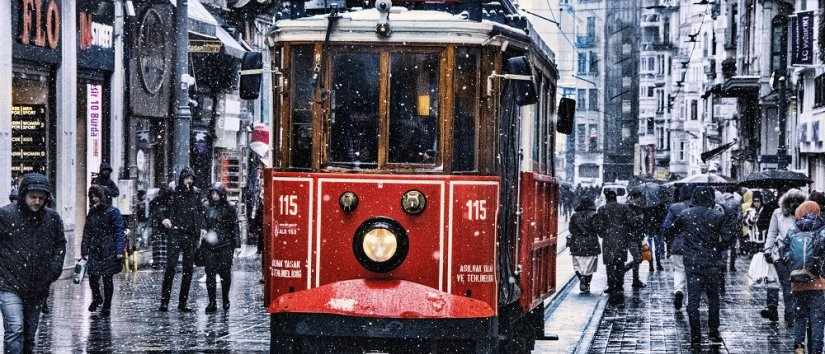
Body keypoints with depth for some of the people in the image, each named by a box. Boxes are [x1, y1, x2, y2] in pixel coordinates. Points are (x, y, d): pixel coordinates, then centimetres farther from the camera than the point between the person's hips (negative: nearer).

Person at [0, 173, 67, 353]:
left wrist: (55, 267, 5)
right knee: (15, 330, -17)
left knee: (29, 334, 12)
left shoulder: (53, 218, 3)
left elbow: (60, 244, 18)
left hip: (38, 289, 4)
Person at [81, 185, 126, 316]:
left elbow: (120, 231, -7)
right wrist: (84, 250, 12)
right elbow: (86, 233, 16)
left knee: (107, 278, 1)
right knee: (92, 277, -2)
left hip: (108, 251, -4)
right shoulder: (91, 213, 11)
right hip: (94, 250, 4)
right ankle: (96, 298, 25)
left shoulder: (112, 212, -4)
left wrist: (119, 251, -14)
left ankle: (107, 305, 13)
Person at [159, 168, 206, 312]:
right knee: (171, 265, -12)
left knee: (188, 268, 4)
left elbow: (200, 211, 19)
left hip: (190, 235, 4)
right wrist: (164, 219, -15)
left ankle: (183, 303, 10)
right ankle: (164, 301, -10)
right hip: (175, 233, -4)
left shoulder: (195, 193, 12)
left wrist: (201, 228, 8)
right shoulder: (173, 193, 0)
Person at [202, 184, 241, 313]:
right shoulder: (207, 208, 11)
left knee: (225, 273, 1)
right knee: (210, 273, -2)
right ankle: (212, 303, 1)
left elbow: (235, 227, 1)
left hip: (225, 246, -3)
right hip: (209, 246, 3)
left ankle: (225, 300, 18)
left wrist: (237, 244, -4)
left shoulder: (229, 209, 2)